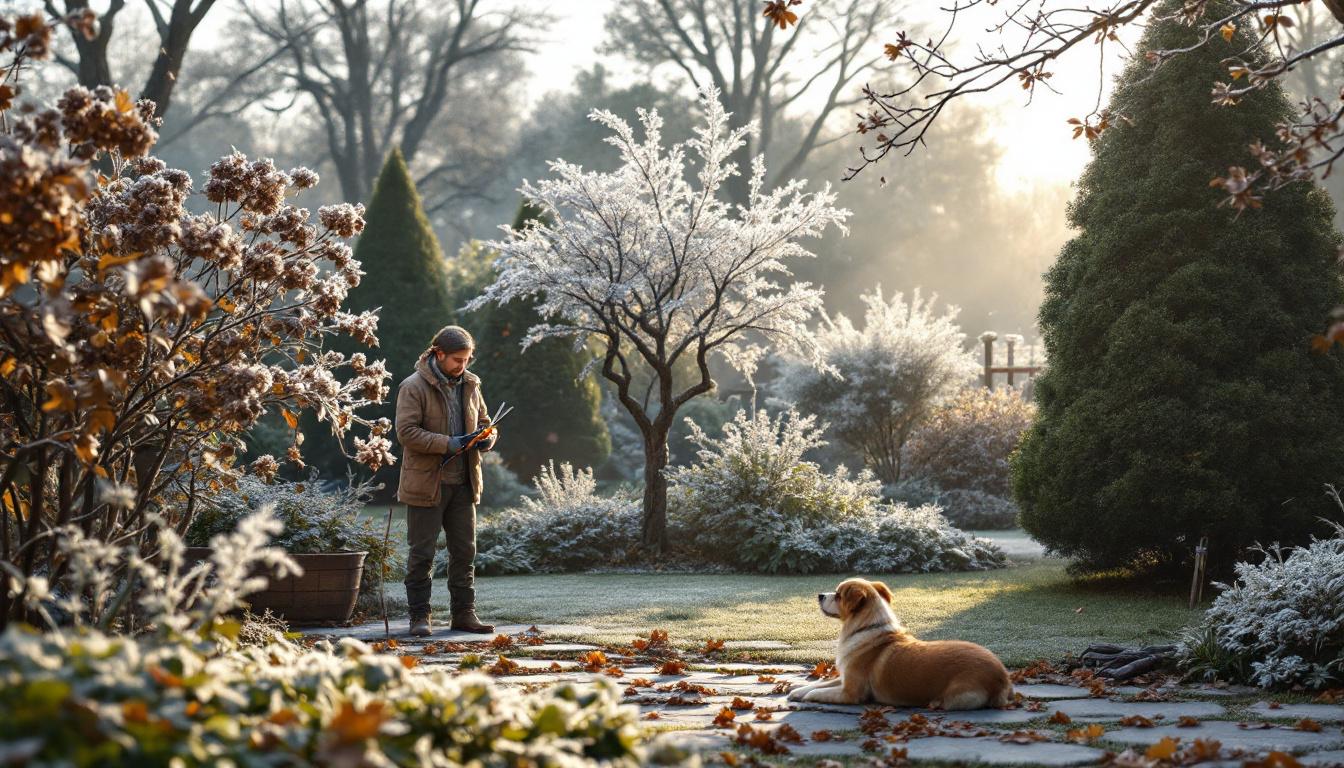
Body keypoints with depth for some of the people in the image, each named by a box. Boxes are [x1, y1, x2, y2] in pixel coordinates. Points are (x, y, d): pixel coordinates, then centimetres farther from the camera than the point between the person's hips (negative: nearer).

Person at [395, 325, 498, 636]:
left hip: (463, 483, 6)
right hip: (426, 484, -6)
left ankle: (464, 613, 18)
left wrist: (487, 438, -4)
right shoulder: (414, 387, -10)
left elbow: (485, 422, 21)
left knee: (465, 552, 10)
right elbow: (406, 432, -17)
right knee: (422, 554, 0)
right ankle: (419, 616, 8)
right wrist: (448, 444, -23)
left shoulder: (470, 386, 10)